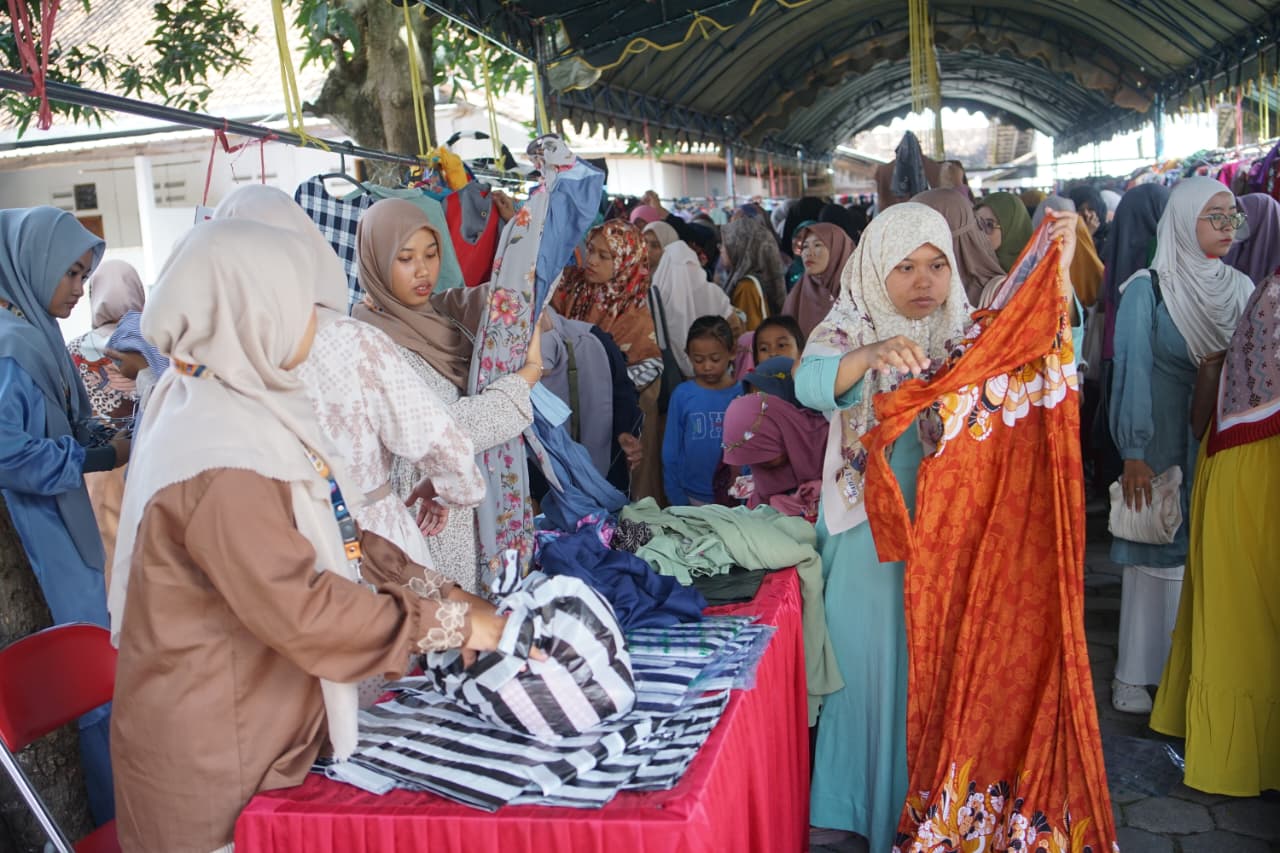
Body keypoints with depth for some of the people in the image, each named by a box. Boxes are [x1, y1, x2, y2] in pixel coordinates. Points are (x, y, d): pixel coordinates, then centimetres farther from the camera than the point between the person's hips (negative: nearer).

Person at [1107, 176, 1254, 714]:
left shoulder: (1240, 288, 7)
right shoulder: (1146, 290, -7)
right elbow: (1133, 373, -10)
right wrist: (1133, 454, -15)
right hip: (1164, 443, -4)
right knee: (1156, 553, 1)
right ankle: (1134, 674, 13)